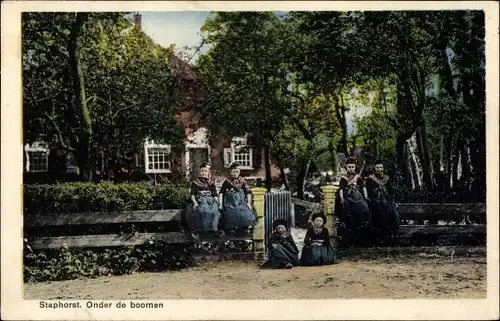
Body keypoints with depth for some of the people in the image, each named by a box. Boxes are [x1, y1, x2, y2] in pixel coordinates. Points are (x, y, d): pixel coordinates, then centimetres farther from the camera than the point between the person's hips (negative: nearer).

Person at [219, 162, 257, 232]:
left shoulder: (242, 181, 8)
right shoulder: (227, 182, 6)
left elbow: (247, 192, 7)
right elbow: (221, 193, 4)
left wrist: (249, 202, -2)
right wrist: (220, 204, -3)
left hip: (241, 202, 1)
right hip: (230, 203, -1)